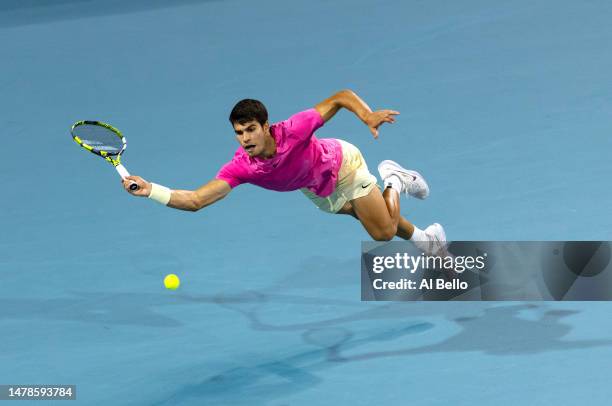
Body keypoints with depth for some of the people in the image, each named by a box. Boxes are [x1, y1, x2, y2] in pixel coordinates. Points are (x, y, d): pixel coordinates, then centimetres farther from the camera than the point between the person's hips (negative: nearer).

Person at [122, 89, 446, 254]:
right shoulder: (240, 167, -36)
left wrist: (368, 116, -52)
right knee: (382, 232, 18)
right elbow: (194, 200, -43)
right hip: (317, 191, 4)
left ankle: (393, 182, 28)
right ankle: (422, 237, 49)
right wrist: (150, 190, -57)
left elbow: (342, 97, -34)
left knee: (385, 232, -1)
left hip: (344, 163, -4)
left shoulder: (294, 130, -43)